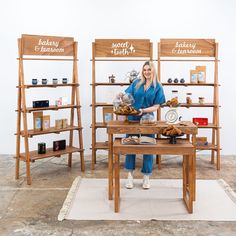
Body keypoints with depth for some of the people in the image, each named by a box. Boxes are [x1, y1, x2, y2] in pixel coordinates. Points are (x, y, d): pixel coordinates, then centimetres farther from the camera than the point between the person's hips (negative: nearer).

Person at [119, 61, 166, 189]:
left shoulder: (157, 87, 0)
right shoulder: (136, 83, 4)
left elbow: (156, 106, -5)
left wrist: (143, 110, -21)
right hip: (132, 118, 1)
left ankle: (146, 177, 19)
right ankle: (130, 175, 18)